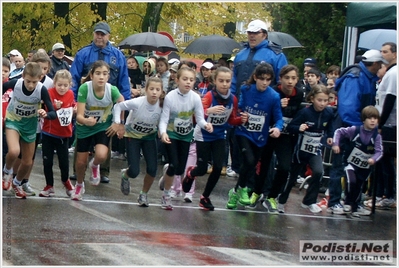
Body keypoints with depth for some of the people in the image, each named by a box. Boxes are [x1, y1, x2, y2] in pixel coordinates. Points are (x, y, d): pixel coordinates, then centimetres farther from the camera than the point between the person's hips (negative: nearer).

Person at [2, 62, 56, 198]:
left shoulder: (42, 90, -28)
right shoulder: (15, 83, -27)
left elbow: (53, 113, -25)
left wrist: (46, 114, -48)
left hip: (30, 124, 2)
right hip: (13, 120, -2)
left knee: (27, 162, 11)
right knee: (14, 151, -29)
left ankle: (17, 183, 41)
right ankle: (7, 172, 3)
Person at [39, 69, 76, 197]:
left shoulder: (70, 94, -3)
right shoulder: (49, 93, -15)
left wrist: (75, 109, -4)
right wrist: (54, 107, -33)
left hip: (63, 134, 2)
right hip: (48, 133, -2)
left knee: (64, 161, 5)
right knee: (47, 161, 4)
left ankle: (65, 181, 34)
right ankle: (49, 186, 21)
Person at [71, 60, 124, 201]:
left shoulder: (112, 90, -25)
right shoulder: (84, 88, -29)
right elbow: (79, 116, -30)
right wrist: (86, 120, -51)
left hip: (103, 127, 0)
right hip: (84, 127, 0)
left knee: (101, 155, -25)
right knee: (81, 162, 9)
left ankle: (94, 165, 15)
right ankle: (79, 185, 42)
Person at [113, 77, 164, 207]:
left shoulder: (162, 105, -23)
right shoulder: (137, 102, -31)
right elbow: (118, 106, -18)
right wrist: (118, 124, -26)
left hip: (149, 136, 3)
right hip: (132, 136, -2)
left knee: (152, 169, -10)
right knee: (134, 172, -10)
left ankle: (143, 195, 17)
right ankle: (125, 175, 30)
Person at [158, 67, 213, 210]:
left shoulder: (195, 98, -16)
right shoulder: (170, 97, -22)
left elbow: (200, 118, -14)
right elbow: (164, 119, -19)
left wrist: (205, 125, -36)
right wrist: (163, 132, -38)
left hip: (186, 135, 3)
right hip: (171, 134, -3)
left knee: (180, 169, 4)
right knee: (174, 165, -13)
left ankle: (167, 174, 41)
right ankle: (166, 194, 10)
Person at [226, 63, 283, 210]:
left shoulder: (274, 97, -15)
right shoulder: (246, 90, -9)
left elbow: (278, 118, -10)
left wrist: (277, 128, -31)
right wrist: (240, 115, -14)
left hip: (260, 137, 2)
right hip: (244, 133, -1)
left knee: (251, 167, 11)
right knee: (249, 160, -21)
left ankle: (236, 192, 35)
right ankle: (241, 189, 4)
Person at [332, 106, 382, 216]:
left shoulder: (377, 136, -10)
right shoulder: (355, 130, -11)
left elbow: (379, 151, -16)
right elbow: (339, 132, -2)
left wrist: (374, 159, -35)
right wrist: (335, 144, -14)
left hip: (365, 167, 2)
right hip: (351, 163, -2)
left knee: (358, 187, 16)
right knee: (351, 181, -26)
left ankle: (355, 207, 38)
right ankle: (347, 203, -4)